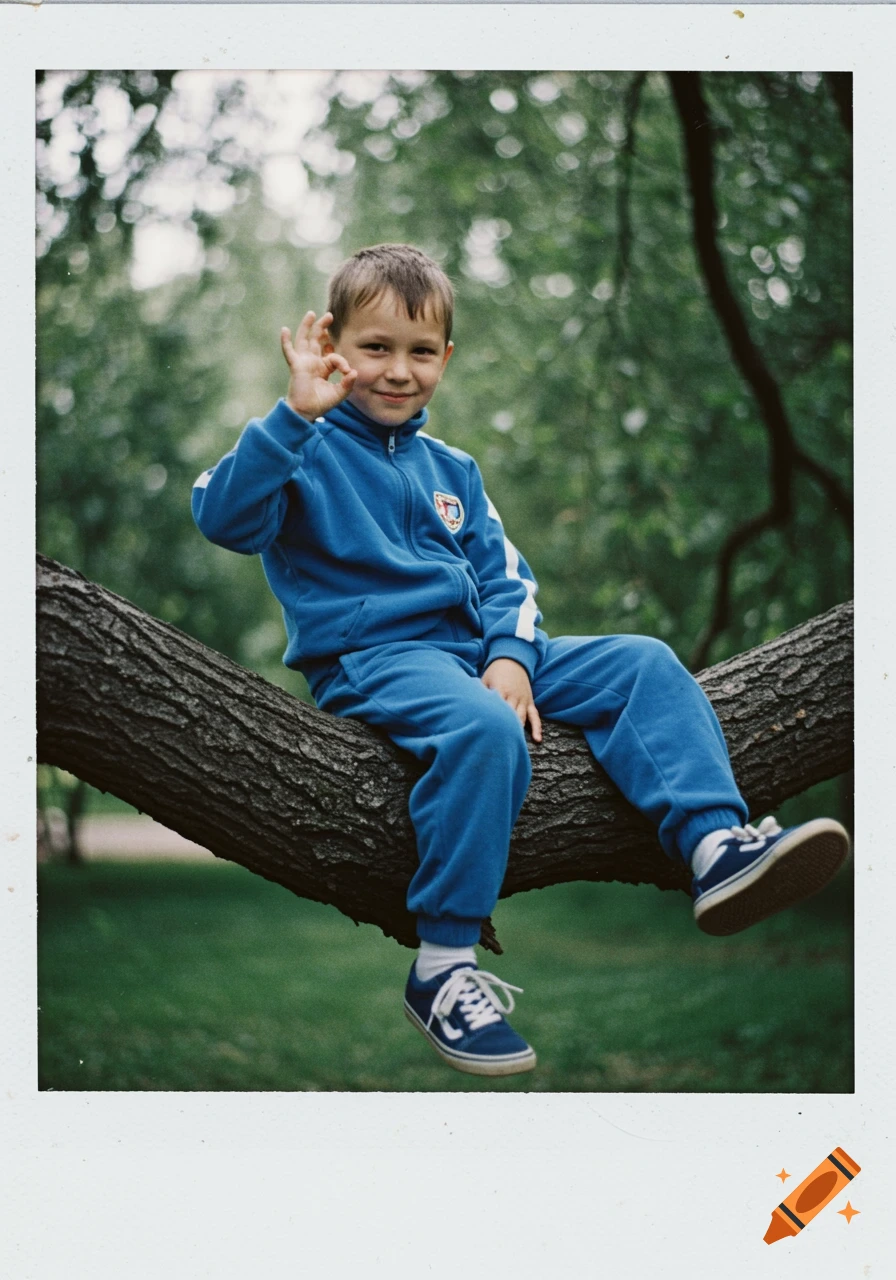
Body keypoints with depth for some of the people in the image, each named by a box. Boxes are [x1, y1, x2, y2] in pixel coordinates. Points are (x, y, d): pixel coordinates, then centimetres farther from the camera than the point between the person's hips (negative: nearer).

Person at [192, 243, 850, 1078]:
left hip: (475, 649, 7)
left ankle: (714, 846, -23)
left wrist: (510, 657, -5)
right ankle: (442, 970, -31)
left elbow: (503, 578, 15)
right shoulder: (307, 453, 0)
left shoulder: (450, 471, 21)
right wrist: (297, 414, -29)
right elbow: (223, 517, -19)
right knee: (483, 729, -38)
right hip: (368, 658, -7)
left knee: (644, 664, -6)